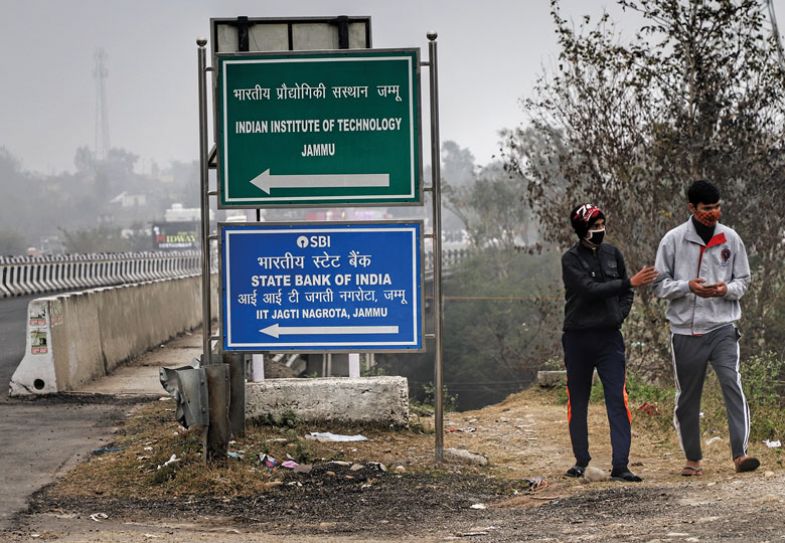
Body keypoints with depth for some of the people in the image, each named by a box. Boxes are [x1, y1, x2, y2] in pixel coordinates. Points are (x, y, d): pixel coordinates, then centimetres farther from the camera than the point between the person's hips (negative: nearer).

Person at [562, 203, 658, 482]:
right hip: (578, 338, -2)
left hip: (609, 337, 2)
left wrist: (619, 315, -1)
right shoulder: (571, 259, -7)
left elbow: (625, 293, 17)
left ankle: (620, 466, -10)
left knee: (617, 401, -8)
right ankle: (581, 461, 23)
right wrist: (631, 282, -24)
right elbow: (591, 290, -21)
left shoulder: (612, 253, 7)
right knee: (578, 402, 8)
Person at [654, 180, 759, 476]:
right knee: (687, 398, 8)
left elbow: (743, 281, 10)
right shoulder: (673, 240, -1)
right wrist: (687, 286, -17)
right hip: (685, 331, 0)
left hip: (722, 328, 0)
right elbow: (660, 285, 1)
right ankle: (693, 459, 21)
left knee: (732, 385, -17)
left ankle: (740, 453, -21)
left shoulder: (730, 238, 4)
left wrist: (727, 289, -13)